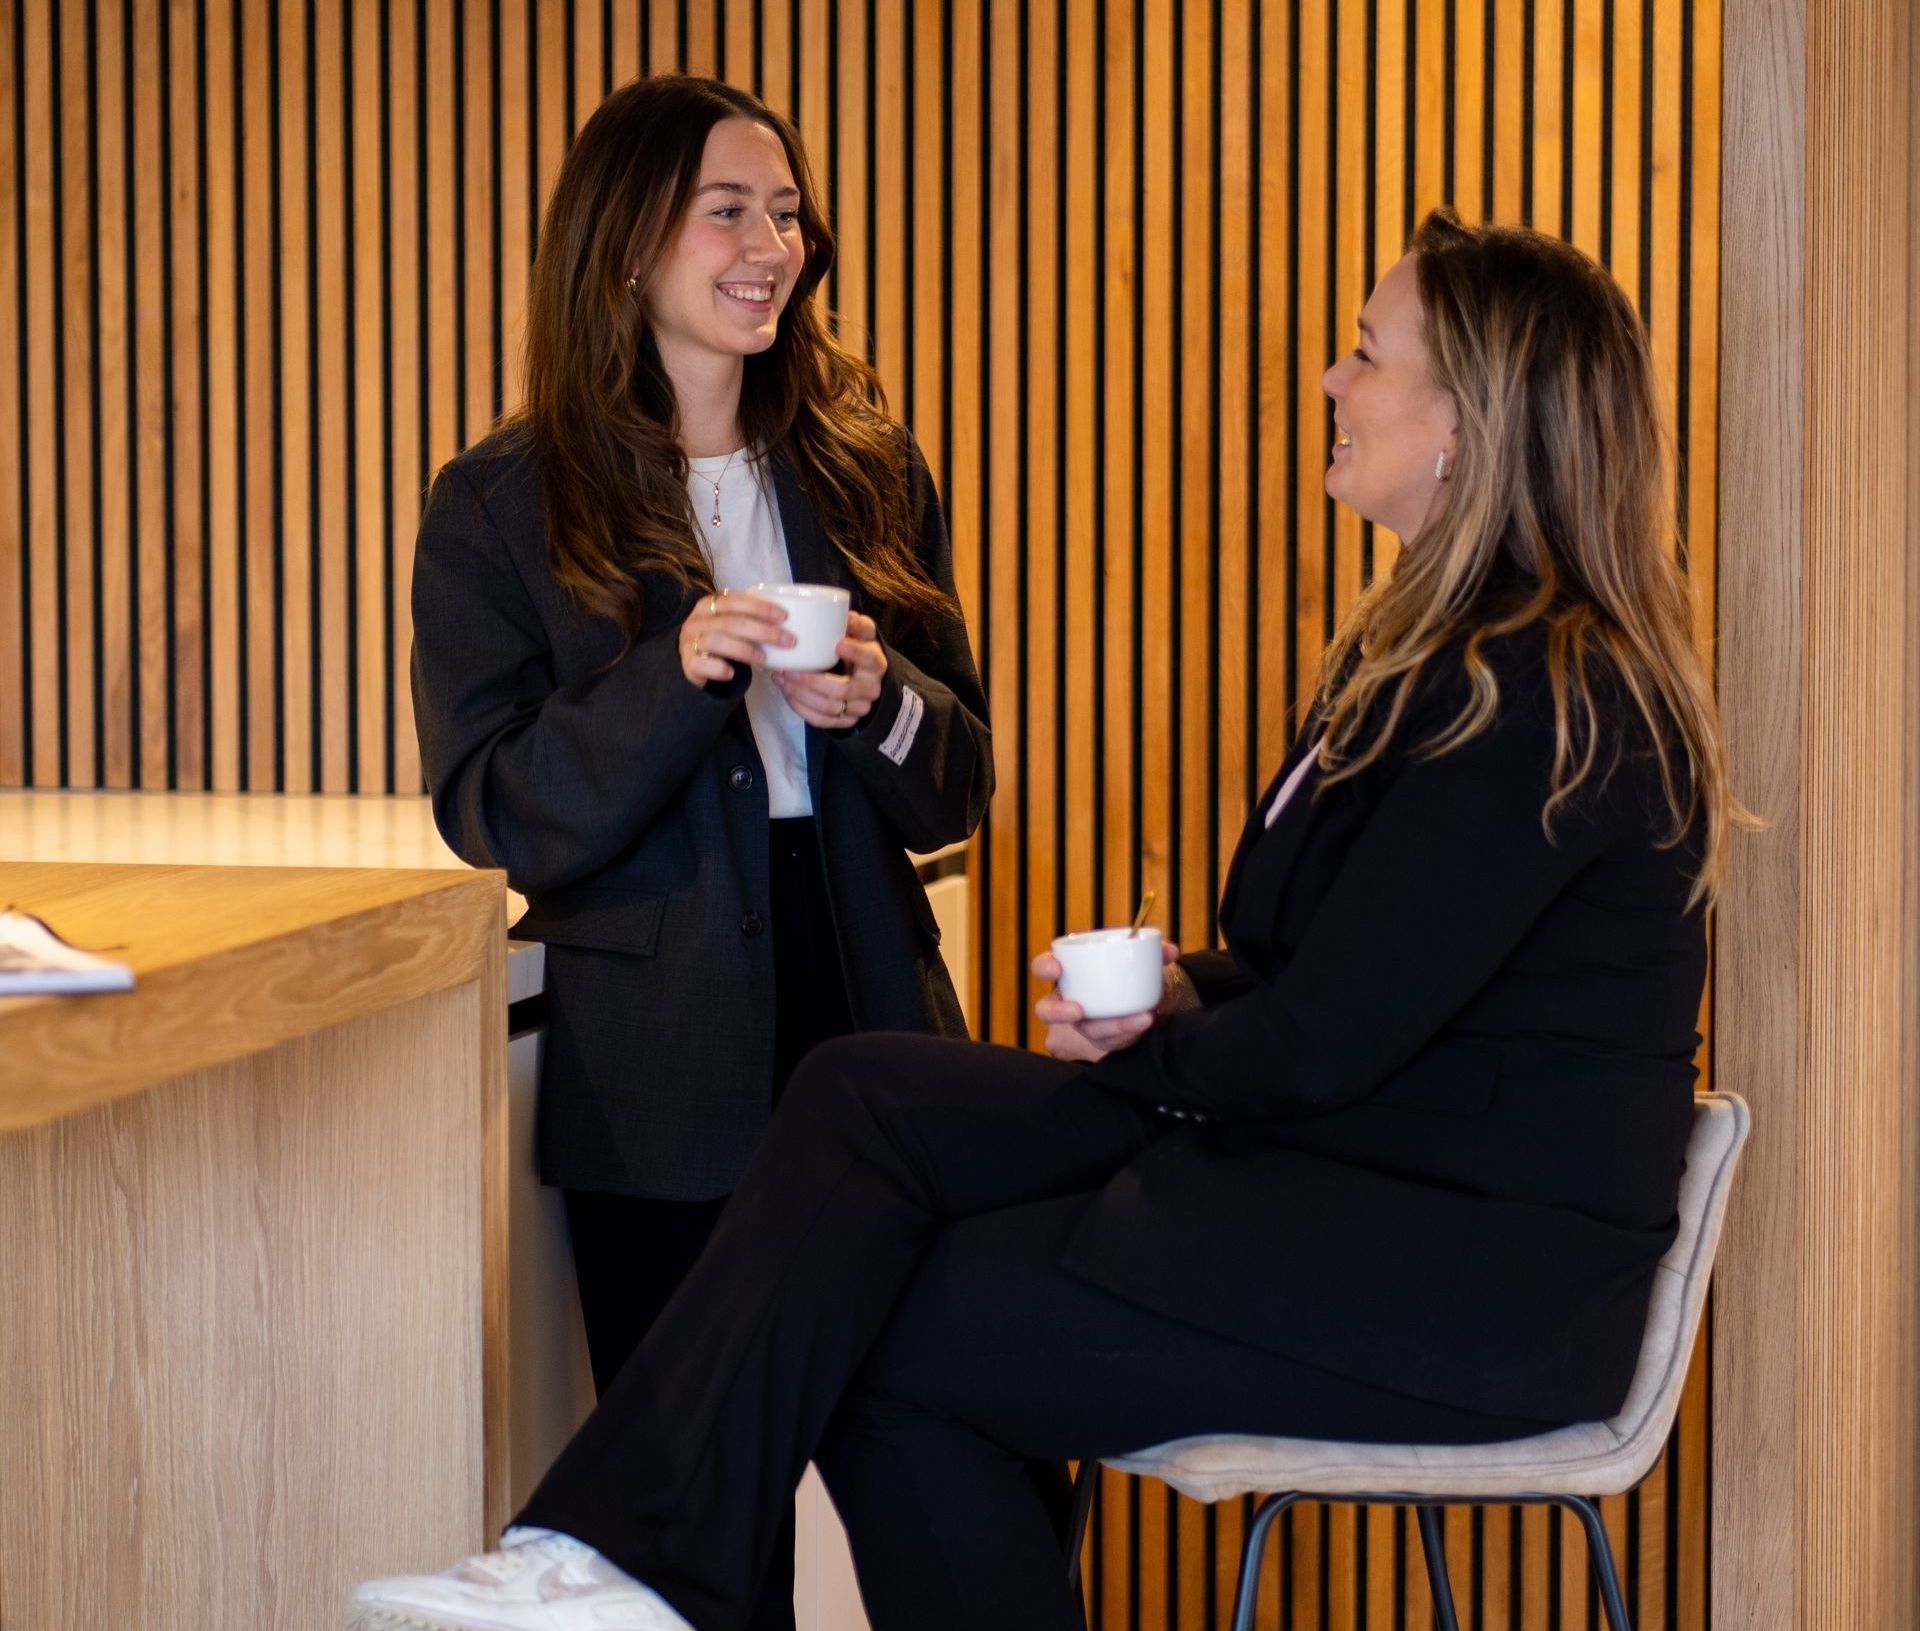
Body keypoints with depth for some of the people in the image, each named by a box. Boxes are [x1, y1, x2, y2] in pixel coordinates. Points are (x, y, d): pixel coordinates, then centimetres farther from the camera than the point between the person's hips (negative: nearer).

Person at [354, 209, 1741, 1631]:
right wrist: (1167, 999, -2)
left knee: (891, 1345, -13)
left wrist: (1150, 1045, -2)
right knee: (866, 1096, -6)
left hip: (1474, 1277, -10)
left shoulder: (1544, 702, -19)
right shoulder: (1432, 649, 15)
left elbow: (1324, 1042, -20)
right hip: (1347, 1154, 10)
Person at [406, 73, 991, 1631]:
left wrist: (879, 708, -10)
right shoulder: (503, 507, 2)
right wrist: (676, 676, -19)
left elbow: (958, 787, 13)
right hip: (662, 1078, -3)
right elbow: (492, 812, -5)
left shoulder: (868, 475, 12)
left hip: (870, 1024, 3)